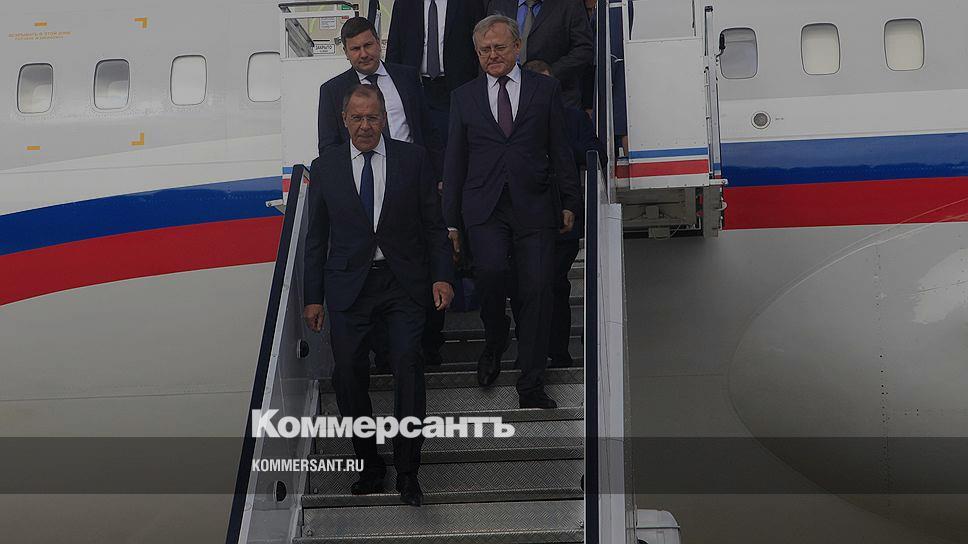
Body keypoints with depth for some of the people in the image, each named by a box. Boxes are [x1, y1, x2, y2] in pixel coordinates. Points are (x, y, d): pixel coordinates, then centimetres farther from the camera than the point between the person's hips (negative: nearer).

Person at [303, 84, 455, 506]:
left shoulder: (413, 159, 5)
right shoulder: (325, 167, 8)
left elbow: (433, 224, 6)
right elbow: (316, 237, 10)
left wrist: (442, 276, -4)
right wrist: (313, 297, 7)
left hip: (404, 283, -1)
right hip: (349, 285, 2)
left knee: (408, 364, -13)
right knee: (348, 373, -2)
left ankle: (407, 471, -5)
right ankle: (370, 465, 14)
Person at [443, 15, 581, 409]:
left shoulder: (545, 89, 10)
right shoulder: (464, 97, 13)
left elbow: (560, 150, 11)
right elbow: (454, 161, 13)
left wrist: (569, 202, 6)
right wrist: (451, 220, 9)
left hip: (534, 206, 0)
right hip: (484, 207, 0)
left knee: (536, 290, -4)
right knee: (489, 272, -23)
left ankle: (531, 385, 6)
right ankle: (494, 343, 7)